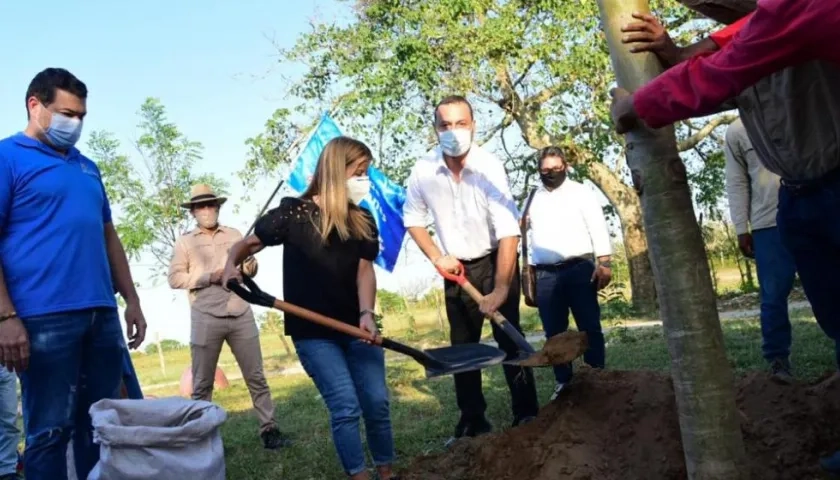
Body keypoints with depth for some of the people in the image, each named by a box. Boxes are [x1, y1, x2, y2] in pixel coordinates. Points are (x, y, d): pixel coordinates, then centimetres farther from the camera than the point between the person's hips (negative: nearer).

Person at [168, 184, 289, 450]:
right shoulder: (185, 242, 5)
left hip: (241, 315, 2)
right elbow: (174, 279, -2)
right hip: (206, 319, -2)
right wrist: (210, 277, -12)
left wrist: (251, 268, -10)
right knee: (202, 383, 6)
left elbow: (248, 270, 14)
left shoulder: (234, 235, 13)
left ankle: (269, 428, 11)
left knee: (256, 376, 5)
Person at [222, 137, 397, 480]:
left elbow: (365, 269, -5)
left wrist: (367, 314, -22)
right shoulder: (293, 213, -8)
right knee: (346, 407, -10)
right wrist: (231, 267, -21)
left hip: (355, 326, 4)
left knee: (377, 402, 5)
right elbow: (247, 245, 1)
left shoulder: (363, 221, 4)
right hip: (312, 331, -4)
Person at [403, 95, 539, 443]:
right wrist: (436, 256, -7)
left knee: (509, 338, -9)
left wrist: (501, 288, -34)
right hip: (456, 268, 4)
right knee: (462, 346, 10)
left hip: (495, 262, -4)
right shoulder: (423, 171, -13)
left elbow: (508, 232, -29)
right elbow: (413, 218, 5)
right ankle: (472, 420, 22)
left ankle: (526, 415, 3)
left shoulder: (489, 167, -25)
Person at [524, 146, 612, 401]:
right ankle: (563, 381, 16)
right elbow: (526, 230, 19)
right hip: (546, 274, 3)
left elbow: (598, 227, -2)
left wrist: (604, 262, -11)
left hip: (579, 268, -3)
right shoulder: (532, 199, 15)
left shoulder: (581, 192, 5)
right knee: (554, 331, 7)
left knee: (589, 327, -1)